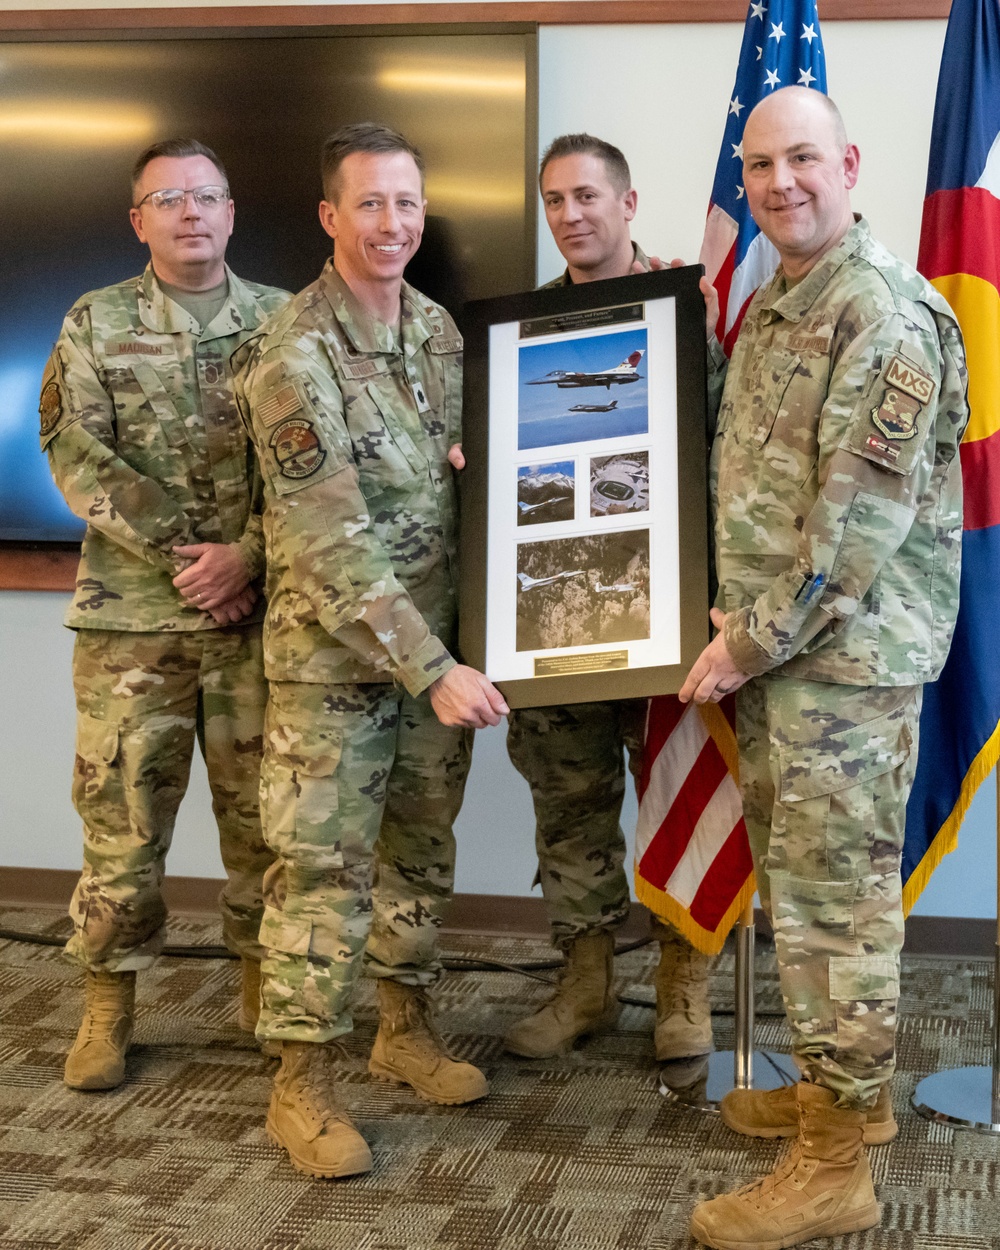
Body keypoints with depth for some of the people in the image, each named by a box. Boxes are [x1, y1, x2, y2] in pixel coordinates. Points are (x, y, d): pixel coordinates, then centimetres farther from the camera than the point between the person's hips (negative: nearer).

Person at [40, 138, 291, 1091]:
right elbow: (78, 454, -3)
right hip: (131, 614, 0)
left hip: (257, 609, 1)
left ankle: (265, 986, 22)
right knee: (122, 806, 2)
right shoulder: (95, 324, 7)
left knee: (261, 804, 6)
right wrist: (178, 553, -12)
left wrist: (244, 555, -13)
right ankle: (108, 1004, 15)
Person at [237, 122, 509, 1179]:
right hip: (332, 650, -6)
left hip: (434, 639, 6)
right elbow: (330, 549, -21)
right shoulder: (295, 356, -17)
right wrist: (434, 669, -25)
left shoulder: (438, 328, 5)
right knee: (324, 862, -1)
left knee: (419, 846, 15)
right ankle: (302, 1082, 10)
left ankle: (406, 1030, 31)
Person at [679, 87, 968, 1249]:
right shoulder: (769, 305, 14)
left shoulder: (885, 314, -15)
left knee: (835, 895, -3)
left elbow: (861, 518, -20)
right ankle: (839, 1086, 34)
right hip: (772, 643, 9)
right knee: (794, 878, 18)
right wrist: (736, 624, 10)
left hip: (845, 652, -9)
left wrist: (753, 641, -17)